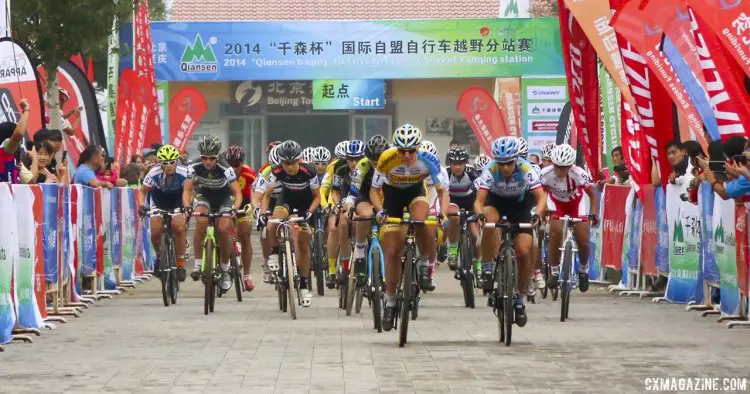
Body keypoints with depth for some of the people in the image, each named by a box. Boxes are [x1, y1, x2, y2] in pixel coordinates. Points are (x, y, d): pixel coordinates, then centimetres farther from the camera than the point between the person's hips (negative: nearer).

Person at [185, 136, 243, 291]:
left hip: (224, 198, -1)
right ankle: (198, 264, -21)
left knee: (223, 229, -20)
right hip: (204, 195, 1)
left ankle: (225, 269, 2)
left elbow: (238, 192, -28)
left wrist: (235, 208, -47)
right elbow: (187, 189, -23)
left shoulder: (225, 169, -29)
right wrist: (186, 206, -43)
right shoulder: (194, 167, -24)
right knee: (201, 221, -29)